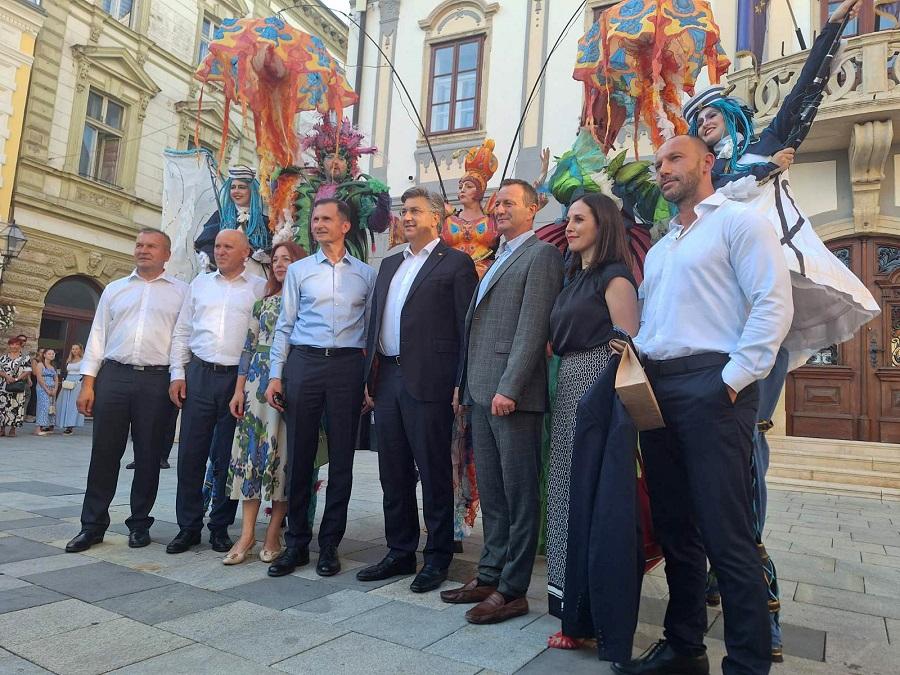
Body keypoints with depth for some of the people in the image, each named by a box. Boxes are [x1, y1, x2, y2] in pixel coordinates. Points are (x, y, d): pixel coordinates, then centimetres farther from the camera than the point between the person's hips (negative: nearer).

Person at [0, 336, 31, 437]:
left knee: (16, 406, -3)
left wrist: (16, 379, -15)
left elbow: (27, 371, -4)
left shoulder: (25, 358, 4)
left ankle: (13, 429, 4)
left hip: (18, 386, -2)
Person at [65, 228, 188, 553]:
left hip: (156, 381, -2)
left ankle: (140, 523, 18)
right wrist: (88, 382, 4)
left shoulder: (181, 291, 7)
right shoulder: (114, 289, 16)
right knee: (104, 452, 4)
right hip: (113, 376, 2)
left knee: (148, 456, 5)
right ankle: (93, 525, 14)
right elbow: (98, 336, 12)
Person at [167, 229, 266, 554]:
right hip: (199, 374, 3)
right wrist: (178, 373, 5)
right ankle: (188, 526, 17)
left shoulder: (260, 288, 4)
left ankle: (220, 527, 18)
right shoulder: (200, 283, 14)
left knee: (227, 458, 5)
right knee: (190, 453, 4)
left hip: (239, 378, -3)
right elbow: (182, 332, 14)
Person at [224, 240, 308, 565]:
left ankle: (273, 533, 10)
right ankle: (247, 534, 6)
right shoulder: (264, 303, 15)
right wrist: (239, 390, 6)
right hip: (258, 381, 4)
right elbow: (249, 347, 13)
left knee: (282, 452, 0)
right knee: (252, 448, 0)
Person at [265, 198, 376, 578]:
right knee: (299, 454, 3)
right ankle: (296, 544, 16)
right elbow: (284, 325, 9)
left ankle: (330, 545, 16)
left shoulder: (366, 274, 11)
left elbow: (371, 329, 9)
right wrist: (275, 375, 1)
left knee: (341, 457, 3)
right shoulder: (298, 270, 11)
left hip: (347, 365, 0)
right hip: (304, 362, 0)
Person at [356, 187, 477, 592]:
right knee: (394, 473, 13)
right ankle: (400, 552, 27)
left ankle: (437, 558, 17)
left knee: (434, 473, 3)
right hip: (388, 378, 7)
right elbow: (375, 322, 18)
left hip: (428, 381, -7)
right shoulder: (389, 264, 19)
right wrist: (370, 377, 12)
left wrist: (461, 386, -12)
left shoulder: (455, 263, -2)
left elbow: (467, 328, -7)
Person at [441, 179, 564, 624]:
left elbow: (532, 328, -15)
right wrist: (466, 383, 15)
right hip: (481, 392, 9)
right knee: (490, 492, 14)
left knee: (518, 495, 1)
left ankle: (512, 590, 11)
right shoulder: (497, 260, 22)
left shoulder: (541, 255, -5)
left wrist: (509, 387, -20)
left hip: (512, 393, -9)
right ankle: (490, 576, 26)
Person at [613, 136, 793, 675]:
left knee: (726, 534, -6)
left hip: (711, 386, -7)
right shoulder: (660, 248, 24)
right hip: (657, 389, 8)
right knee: (674, 525, 12)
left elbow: (774, 304, -10)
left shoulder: (740, 222, 1)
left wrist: (735, 377, -16)